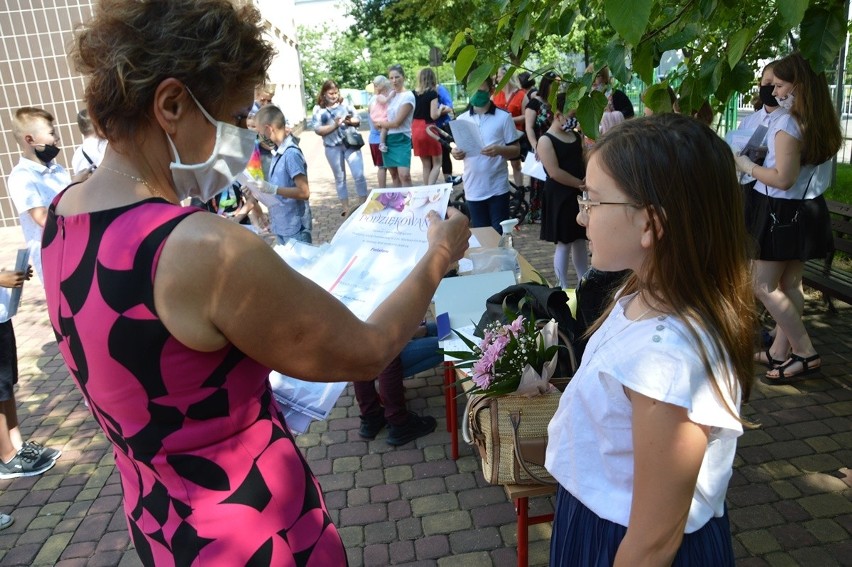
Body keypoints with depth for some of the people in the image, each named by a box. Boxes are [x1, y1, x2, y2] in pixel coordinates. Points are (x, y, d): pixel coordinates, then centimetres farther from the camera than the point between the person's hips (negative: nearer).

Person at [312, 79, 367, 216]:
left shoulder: (345, 103, 3)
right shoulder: (319, 109, -1)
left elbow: (358, 120, 7)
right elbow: (318, 129, -7)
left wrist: (351, 121, -15)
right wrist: (334, 125, -19)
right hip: (333, 147, 0)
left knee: (359, 175, -4)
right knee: (339, 178, 10)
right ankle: (345, 208, 21)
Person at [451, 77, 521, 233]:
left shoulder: (503, 117, -2)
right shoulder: (461, 119, 7)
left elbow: (516, 150, -1)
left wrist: (499, 150, -21)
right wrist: (456, 153, -10)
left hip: (498, 188, -3)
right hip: (473, 189, 3)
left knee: (500, 235, 2)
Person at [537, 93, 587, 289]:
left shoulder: (577, 136, 11)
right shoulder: (546, 140, -11)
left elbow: (585, 162, 16)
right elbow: (554, 173, -20)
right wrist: (581, 184, -16)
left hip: (579, 196, 7)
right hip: (559, 198, -7)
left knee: (580, 240, 14)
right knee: (564, 243, 0)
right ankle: (563, 286, 12)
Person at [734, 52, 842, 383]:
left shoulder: (788, 124, -20)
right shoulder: (823, 124, 7)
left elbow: (783, 180, -22)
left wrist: (746, 165, -9)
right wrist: (767, 154, 14)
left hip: (782, 212, -9)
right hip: (808, 210, 9)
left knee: (764, 287, -1)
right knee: (790, 284, 13)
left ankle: (805, 353, 3)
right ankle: (780, 352, 21)